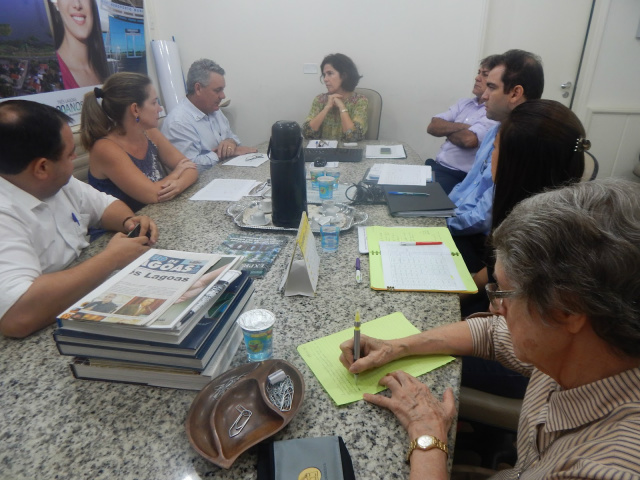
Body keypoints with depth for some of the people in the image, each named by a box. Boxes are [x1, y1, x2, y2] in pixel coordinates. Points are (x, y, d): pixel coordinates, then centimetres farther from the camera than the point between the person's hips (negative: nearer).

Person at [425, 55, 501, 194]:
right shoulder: (464, 103, 16)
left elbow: (469, 139, -21)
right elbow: (433, 127, 7)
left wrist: (447, 131, 0)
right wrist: (460, 127, -9)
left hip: (460, 177, -7)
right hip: (435, 166, 7)